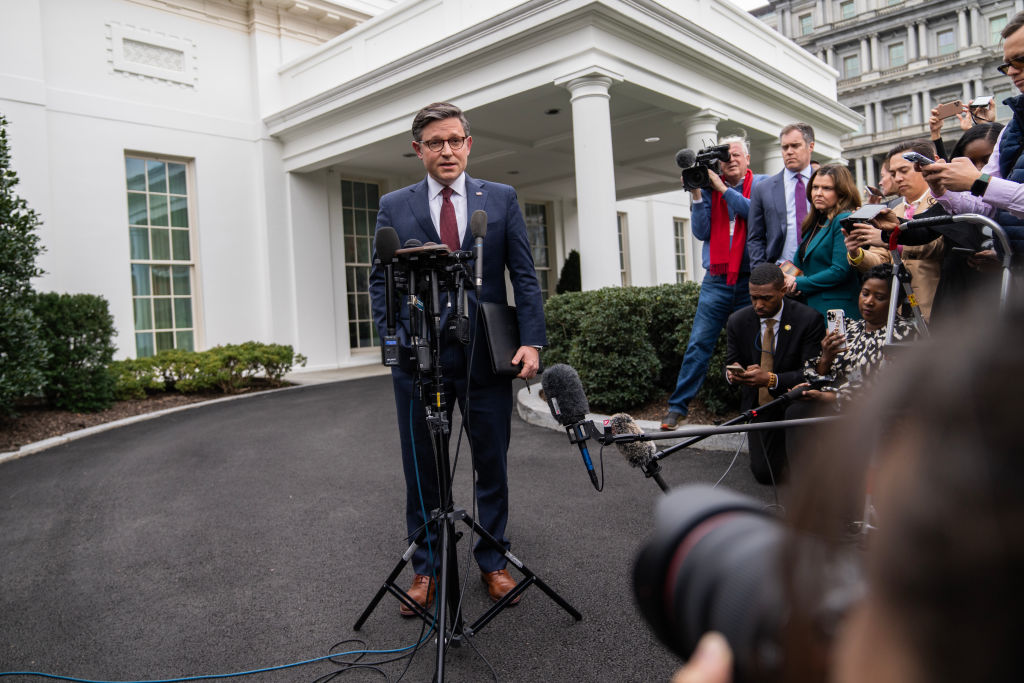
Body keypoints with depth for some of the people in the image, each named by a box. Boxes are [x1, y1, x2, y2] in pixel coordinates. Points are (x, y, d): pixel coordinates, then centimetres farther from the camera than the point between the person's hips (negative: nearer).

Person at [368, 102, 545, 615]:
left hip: (487, 356, 0)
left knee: (492, 466, 11)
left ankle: (492, 562, 29)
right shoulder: (394, 207, 8)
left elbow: (524, 276, 3)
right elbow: (381, 280, 6)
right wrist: (393, 338, -9)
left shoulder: (501, 200, 7)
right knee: (421, 472, 10)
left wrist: (532, 340, -9)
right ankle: (426, 568, 27)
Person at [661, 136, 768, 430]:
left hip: (750, 281, -1)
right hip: (716, 281, 1)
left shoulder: (761, 184, 6)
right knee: (698, 344, -2)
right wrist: (697, 196, -6)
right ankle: (678, 406, 3)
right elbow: (701, 231, 3)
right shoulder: (709, 188, 10)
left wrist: (722, 188, -12)